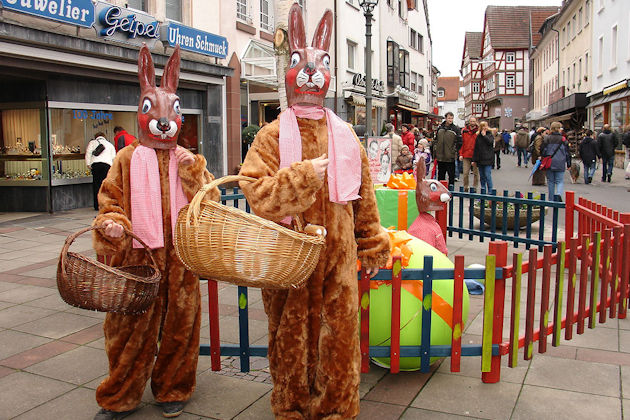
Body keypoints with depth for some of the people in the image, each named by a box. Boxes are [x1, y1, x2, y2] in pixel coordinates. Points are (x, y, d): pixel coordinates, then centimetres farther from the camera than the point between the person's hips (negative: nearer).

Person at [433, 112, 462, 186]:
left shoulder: (456, 129, -3)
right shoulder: (440, 128, 8)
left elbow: (459, 142, -3)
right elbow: (435, 140, 14)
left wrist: (454, 151, -7)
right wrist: (435, 150, 8)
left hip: (450, 157, -4)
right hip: (440, 157, 4)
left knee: (451, 175, 2)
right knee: (440, 175, 14)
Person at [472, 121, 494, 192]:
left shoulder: (490, 134, 3)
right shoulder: (478, 136, 12)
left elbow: (490, 142, -19)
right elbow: (475, 148, 13)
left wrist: (484, 135, -8)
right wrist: (474, 160, 9)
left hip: (487, 159, -4)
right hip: (480, 159, 4)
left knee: (487, 176, -9)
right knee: (482, 176, 9)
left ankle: (490, 191, -3)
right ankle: (483, 191, 16)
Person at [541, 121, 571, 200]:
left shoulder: (546, 139, 0)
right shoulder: (563, 139, -3)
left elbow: (543, 151, 2)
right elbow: (567, 153, 3)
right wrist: (568, 164, 12)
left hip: (549, 163, 2)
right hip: (560, 164, -2)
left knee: (550, 181, 11)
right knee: (560, 181, 5)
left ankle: (551, 200, 15)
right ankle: (559, 194, -22)